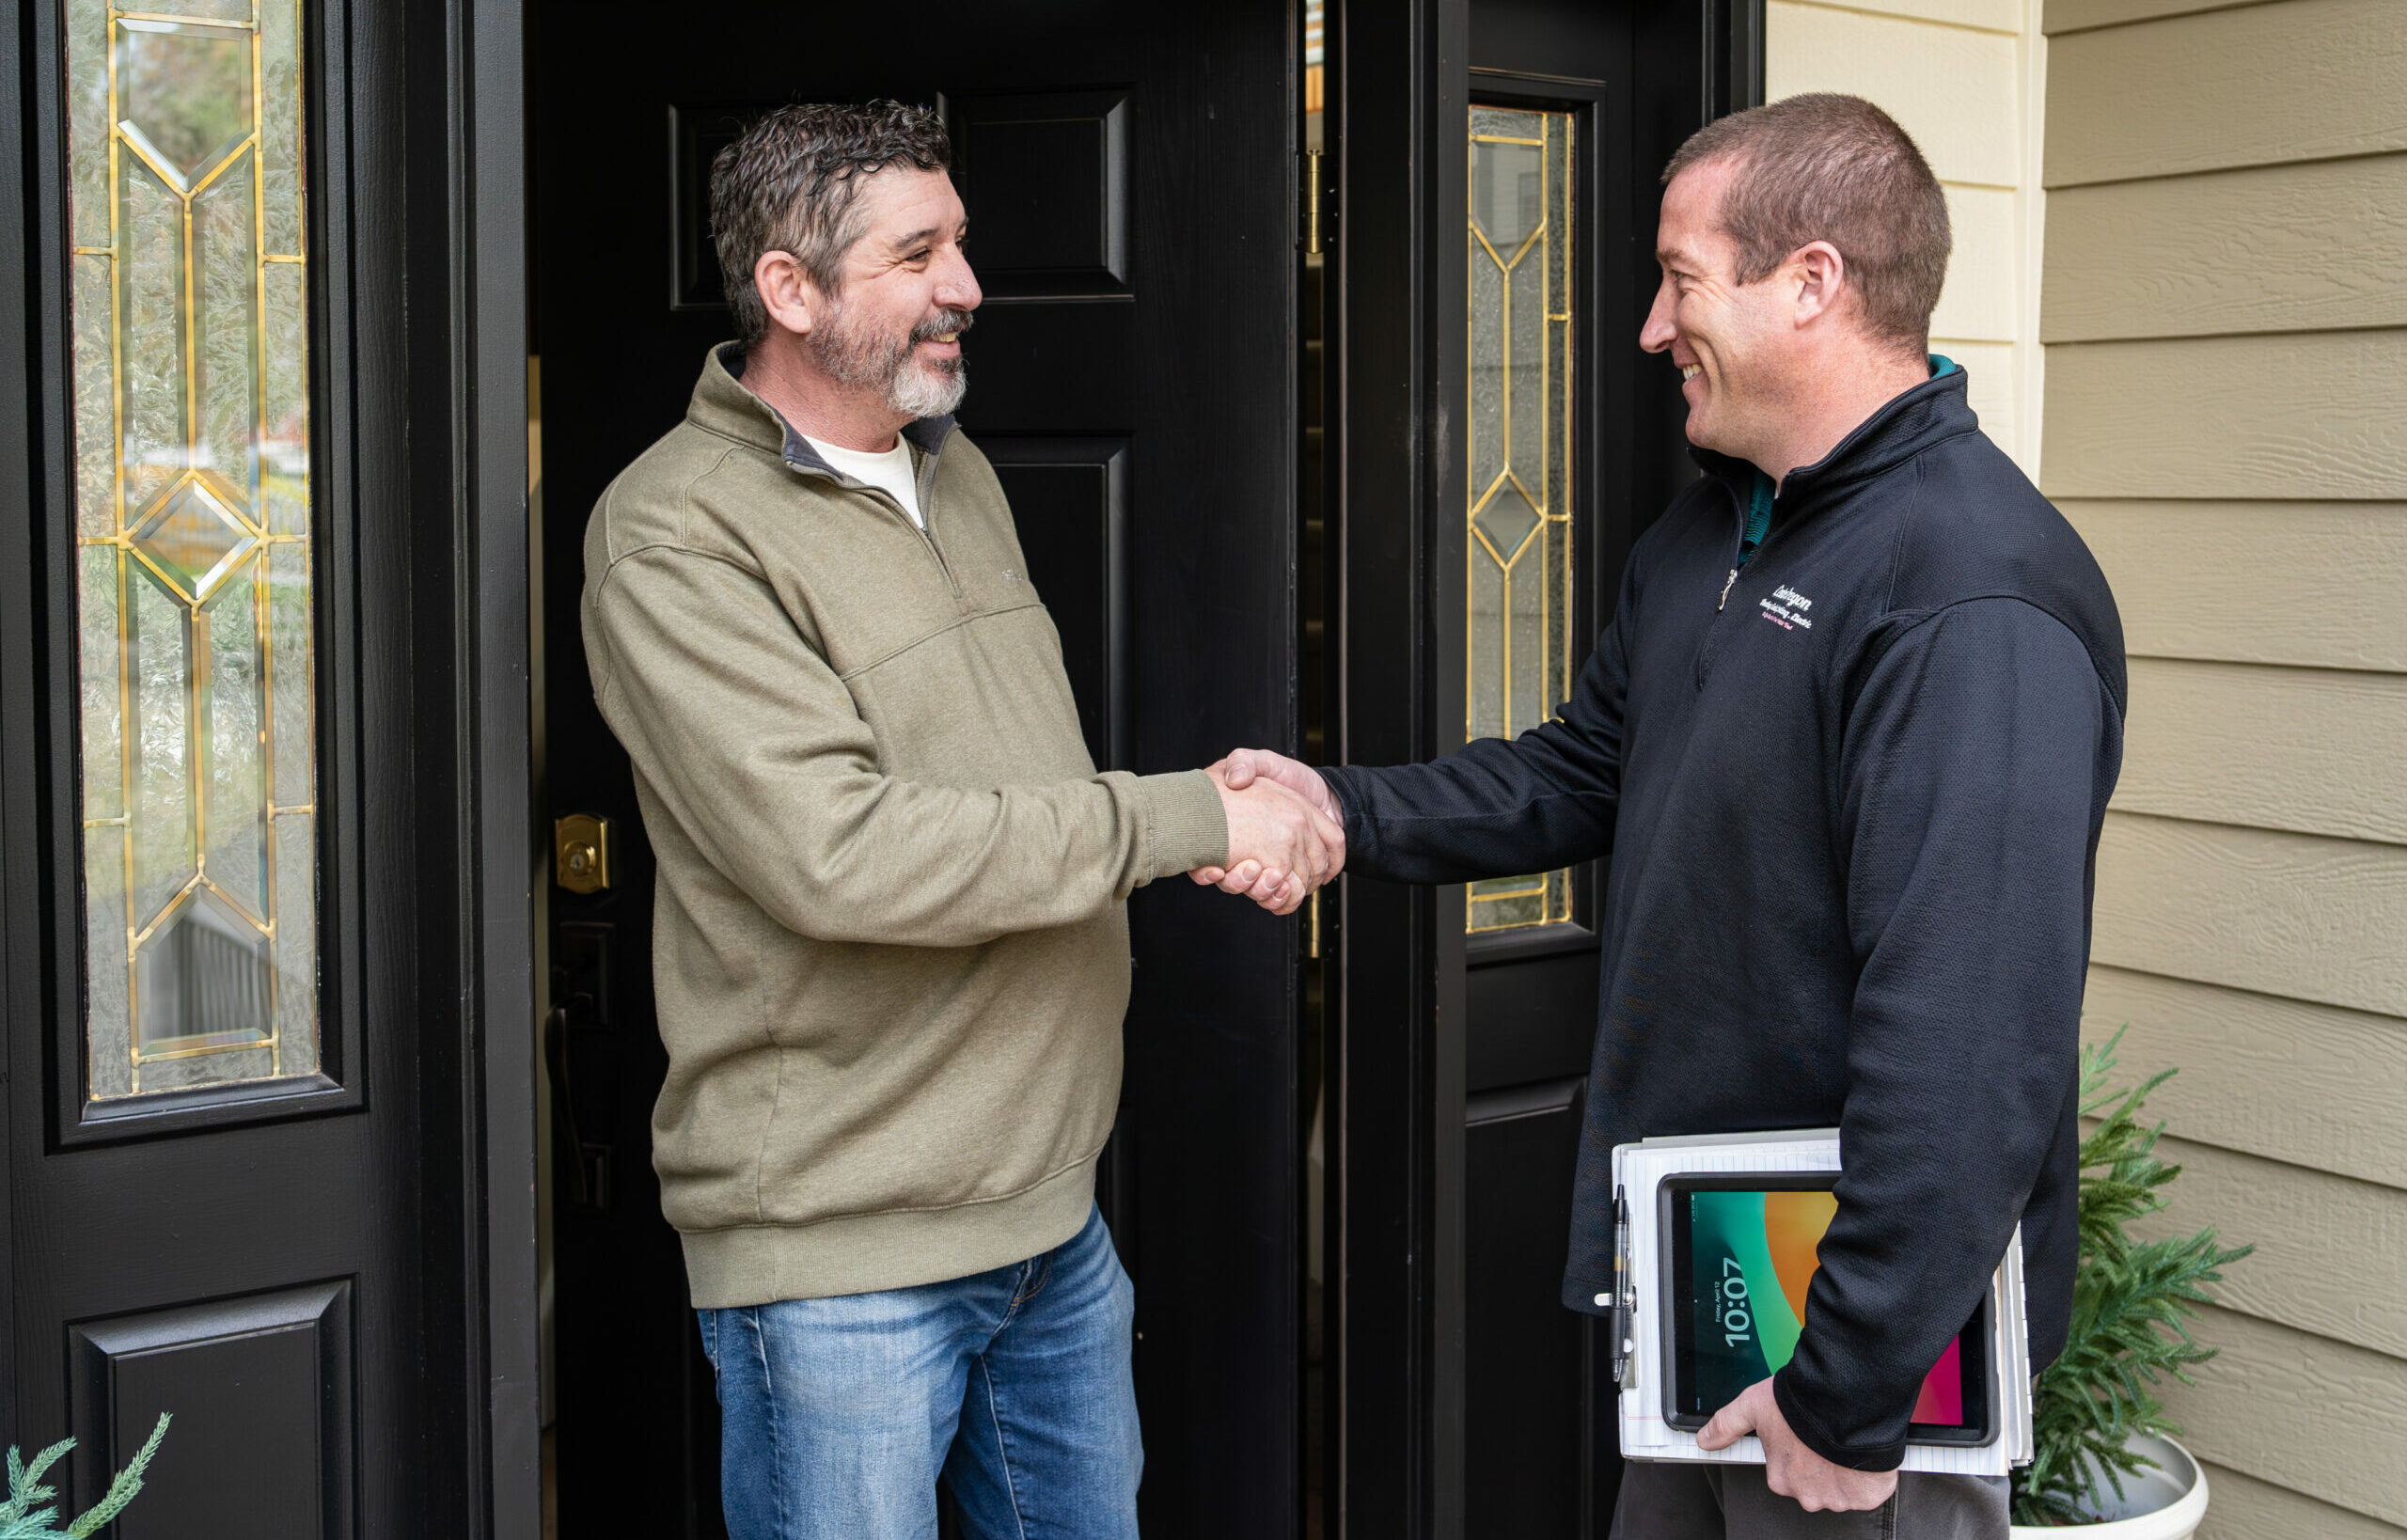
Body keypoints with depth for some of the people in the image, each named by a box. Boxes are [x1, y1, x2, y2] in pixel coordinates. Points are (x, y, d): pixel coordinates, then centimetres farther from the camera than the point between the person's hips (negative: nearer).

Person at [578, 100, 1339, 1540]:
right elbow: (838, 854, -26)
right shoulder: (676, 534, -15)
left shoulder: (958, 472, 12)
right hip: (842, 1248, -7)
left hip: (1055, 1208, 8)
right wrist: (1191, 817, -21)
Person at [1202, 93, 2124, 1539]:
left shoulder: (1979, 599, -26)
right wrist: (1348, 810, 4)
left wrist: (1851, 1396, -28)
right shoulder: (1704, 534, 8)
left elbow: (1970, 1047, -30)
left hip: (1863, 1332, -9)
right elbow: (1584, 770, 19)